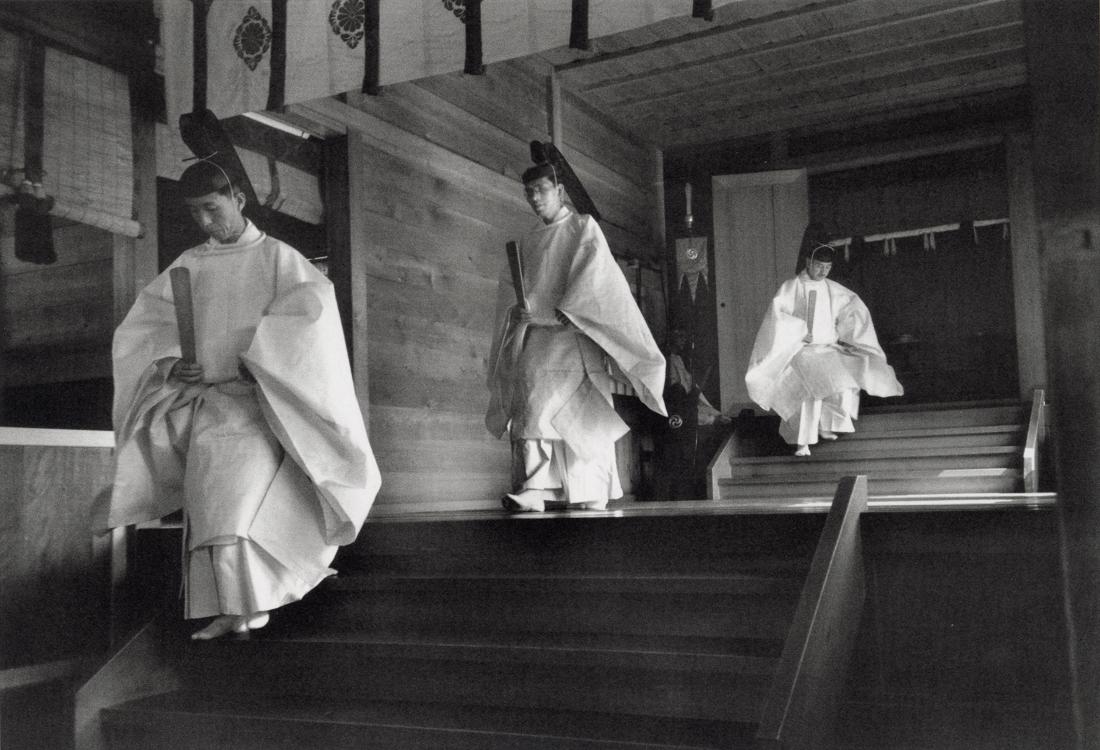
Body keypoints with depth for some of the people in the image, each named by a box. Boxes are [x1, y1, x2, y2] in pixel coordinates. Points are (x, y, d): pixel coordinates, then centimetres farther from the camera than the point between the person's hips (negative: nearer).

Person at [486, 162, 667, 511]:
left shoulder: (583, 227, 7)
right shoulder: (527, 242, 22)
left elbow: (593, 275, -7)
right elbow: (510, 294, 17)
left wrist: (558, 313, -18)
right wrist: (516, 312, -6)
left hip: (574, 332, -4)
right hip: (536, 337, 4)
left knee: (582, 414, -10)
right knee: (530, 410, -12)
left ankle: (591, 492, -9)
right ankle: (535, 491, -19)